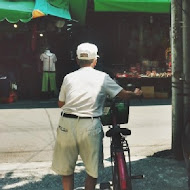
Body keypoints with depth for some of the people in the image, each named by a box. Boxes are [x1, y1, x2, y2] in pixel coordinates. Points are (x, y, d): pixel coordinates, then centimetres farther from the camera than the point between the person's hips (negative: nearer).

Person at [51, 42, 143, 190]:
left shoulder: (69, 77, 10)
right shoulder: (102, 77, 4)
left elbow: (61, 104, 16)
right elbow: (123, 95, 9)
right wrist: (136, 94, 30)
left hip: (67, 124, 3)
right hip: (90, 125, -2)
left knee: (66, 169, 17)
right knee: (92, 170, 14)